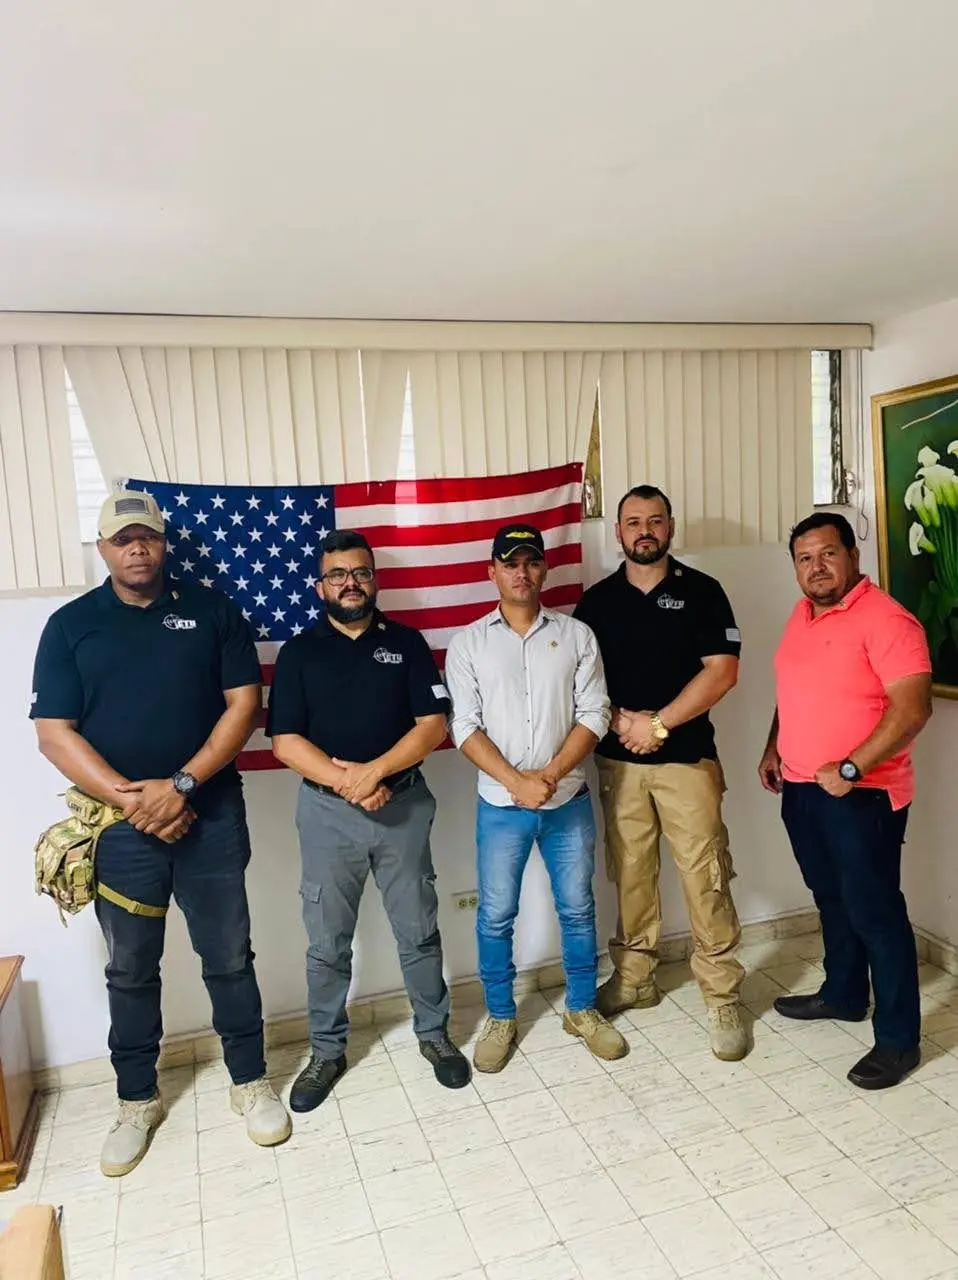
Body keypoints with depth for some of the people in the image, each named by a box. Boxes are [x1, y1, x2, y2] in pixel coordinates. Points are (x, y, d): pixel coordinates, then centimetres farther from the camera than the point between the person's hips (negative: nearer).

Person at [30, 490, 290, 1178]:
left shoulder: (211, 608, 2)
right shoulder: (70, 625, 2)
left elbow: (243, 703, -3)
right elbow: (54, 732, -3)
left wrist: (182, 785, -14)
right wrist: (129, 798, -14)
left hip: (211, 817, 0)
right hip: (119, 826, 1)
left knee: (229, 958, 11)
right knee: (131, 971, 15)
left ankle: (251, 1081, 30)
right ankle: (138, 1100, 34)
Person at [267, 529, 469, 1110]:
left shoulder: (407, 642, 2)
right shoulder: (299, 652, 1)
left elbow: (434, 725, -5)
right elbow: (286, 741, -5)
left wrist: (374, 771, -17)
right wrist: (345, 781, -17)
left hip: (404, 805, 0)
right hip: (327, 812, 0)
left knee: (419, 931, 11)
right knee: (327, 941, 10)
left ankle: (435, 1034, 31)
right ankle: (327, 1050, 28)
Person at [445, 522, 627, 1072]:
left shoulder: (577, 635, 1)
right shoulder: (468, 643, -1)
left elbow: (593, 715, -4)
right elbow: (466, 726, -6)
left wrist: (550, 775, -15)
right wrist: (516, 782, -17)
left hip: (569, 800, 1)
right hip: (500, 805, -1)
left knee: (578, 909, 13)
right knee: (496, 916, 9)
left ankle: (583, 1009, 33)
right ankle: (501, 1018, 29)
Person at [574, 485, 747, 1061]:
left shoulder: (701, 591, -1)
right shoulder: (597, 600, 6)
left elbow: (722, 670, -9)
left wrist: (658, 723, -14)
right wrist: (621, 720, -12)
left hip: (687, 758, -2)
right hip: (618, 761, 3)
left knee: (705, 878, 0)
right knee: (630, 873, 12)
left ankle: (723, 997, 13)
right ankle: (634, 978, 28)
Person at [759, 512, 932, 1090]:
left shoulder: (885, 619, -17)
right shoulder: (803, 614, 10)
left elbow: (913, 709, -23)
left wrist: (849, 769, -25)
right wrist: (774, 748, 13)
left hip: (861, 795, -8)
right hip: (801, 789, 8)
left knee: (875, 911, 1)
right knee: (832, 899, 21)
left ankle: (899, 1040, 16)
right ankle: (844, 995, 39)